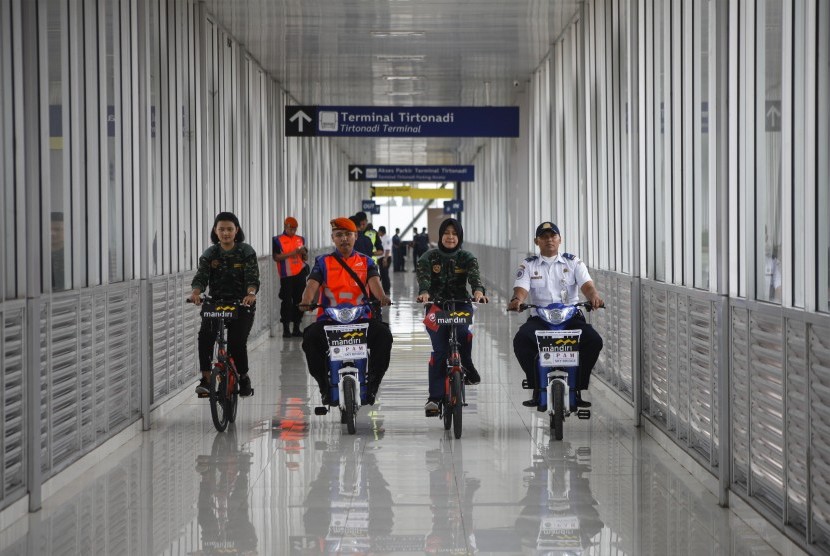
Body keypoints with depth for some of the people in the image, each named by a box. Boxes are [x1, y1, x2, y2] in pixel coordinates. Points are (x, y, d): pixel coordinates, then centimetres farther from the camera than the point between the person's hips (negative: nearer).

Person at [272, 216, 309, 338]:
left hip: (300, 274, 4)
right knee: (287, 301, -5)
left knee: (299, 300, 6)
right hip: (286, 276, -4)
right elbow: (276, 257, -11)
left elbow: (305, 258, 18)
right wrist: (292, 253, -17)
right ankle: (286, 328, -1)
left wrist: (304, 253, -5)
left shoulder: (300, 239, 14)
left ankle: (296, 328, 12)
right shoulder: (278, 240, 0)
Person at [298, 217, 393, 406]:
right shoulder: (323, 262, 13)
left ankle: (372, 384, -13)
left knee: (383, 334, -29)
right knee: (310, 338, -31)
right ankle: (325, 386, -13)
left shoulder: (366, 262, 15)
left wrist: (382, 297, -27)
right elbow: (312, 284, -3)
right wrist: (306, 301, -27)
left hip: (361, 318, 0)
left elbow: (374, 282, -3)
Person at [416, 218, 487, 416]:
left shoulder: (467, 258, 5)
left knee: (462, 332, -33)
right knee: (439, 350, -14)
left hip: (461, 305, 0)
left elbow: (475, 276, -15)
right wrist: (424, 293, -39)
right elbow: (424, 278, -15)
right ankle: (434, 398, -14)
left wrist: (478, 291, -38)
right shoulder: (428, 258, 3)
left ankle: (468, 367, -8)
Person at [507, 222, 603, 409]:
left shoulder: (573, 262, 12)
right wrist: (516, 300, -28)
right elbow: (521, 288, -3)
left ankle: (576, 389, -12)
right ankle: (538, 388, -16)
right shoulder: (528, 265, 12)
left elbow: (586, 284, -2)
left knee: (594, 340, -28)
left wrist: (594, 296, -26)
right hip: (539, 318, 0)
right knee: (521, 340, -31)